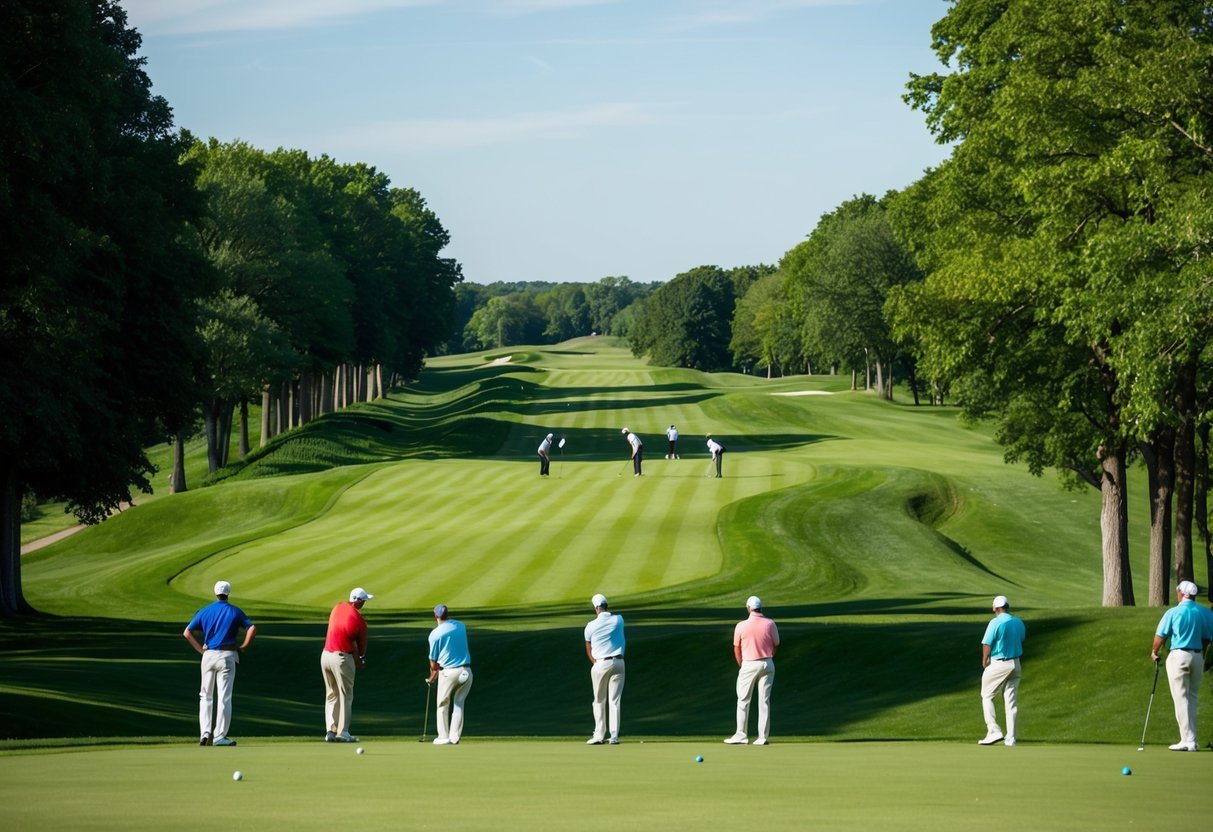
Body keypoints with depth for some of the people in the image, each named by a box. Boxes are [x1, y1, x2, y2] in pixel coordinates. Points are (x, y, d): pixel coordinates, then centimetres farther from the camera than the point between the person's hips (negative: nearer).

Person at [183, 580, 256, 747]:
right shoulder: (235, 611, 2)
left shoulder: (204, 611, 7)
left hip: (208, 655, 2)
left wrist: (200, 648, 7)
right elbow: (252, 629, -8)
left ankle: (205, 733, 1)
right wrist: (243, 647, 0)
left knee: (205, 696, 13)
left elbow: (187, 633, 3)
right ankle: (219, 736, -4)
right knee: (224, 697, 0)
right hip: (227, 656, -2)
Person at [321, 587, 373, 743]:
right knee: (345, 696, 3)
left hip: (326, 655, 6)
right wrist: (360, 660, 21)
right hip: (342, 658, -6)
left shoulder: (338, 607, 4)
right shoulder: (359, 620, -13)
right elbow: (362, 645, -2)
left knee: (331, 695, 14)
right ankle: (342, 732, 3)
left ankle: (330, 730, 11)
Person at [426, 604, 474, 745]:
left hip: (448, 672, -4)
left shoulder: (435, 634, -6)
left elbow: (434, 662, 0)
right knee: (459, 704, 15)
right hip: (466, 670, 4)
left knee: (443, 705, 14)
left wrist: (432, 677, 23)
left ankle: (443, 737, 15)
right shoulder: (461, 626, 7)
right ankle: (455, 737, 10)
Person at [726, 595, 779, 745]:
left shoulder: (741, 626, -10)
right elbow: (775, 645, 3)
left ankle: (741, 735, 9)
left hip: (749, 665, -2)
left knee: (743, 700, 8)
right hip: (767, 664, 2)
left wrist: (741, 665, 16)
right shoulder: (770, 624, -6)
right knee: (764, 701, 5)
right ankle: (763, 737, 3)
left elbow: (736, 649, 0)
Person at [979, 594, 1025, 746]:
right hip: (1015, 664, 6)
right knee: (1011, 701, 8)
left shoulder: (996, 623, -15)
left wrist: (984, 661, 2)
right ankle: (1010, 738, 8)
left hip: (997, 664, -6)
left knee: (987, 697, 7)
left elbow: (987, 645, -14)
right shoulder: (1019, 623, 5)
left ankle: (994, 731, -5)